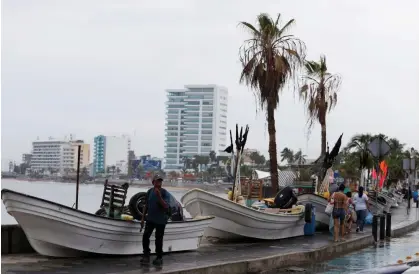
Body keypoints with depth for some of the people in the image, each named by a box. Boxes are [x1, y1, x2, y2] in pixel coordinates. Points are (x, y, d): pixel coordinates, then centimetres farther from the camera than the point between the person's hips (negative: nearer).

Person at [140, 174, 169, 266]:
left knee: (158, 240, 3)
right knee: (145, 236, -3)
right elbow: (146, 205, 10)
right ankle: (146, 256, 11)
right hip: (150, 219, 4)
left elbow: (166, 206, -20)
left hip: (161, 220, -4)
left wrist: (159, 196, -31)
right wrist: (143, 218, 9)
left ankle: (159, 258, 16)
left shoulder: (165, 193, -11)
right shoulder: (150, 191, 2)